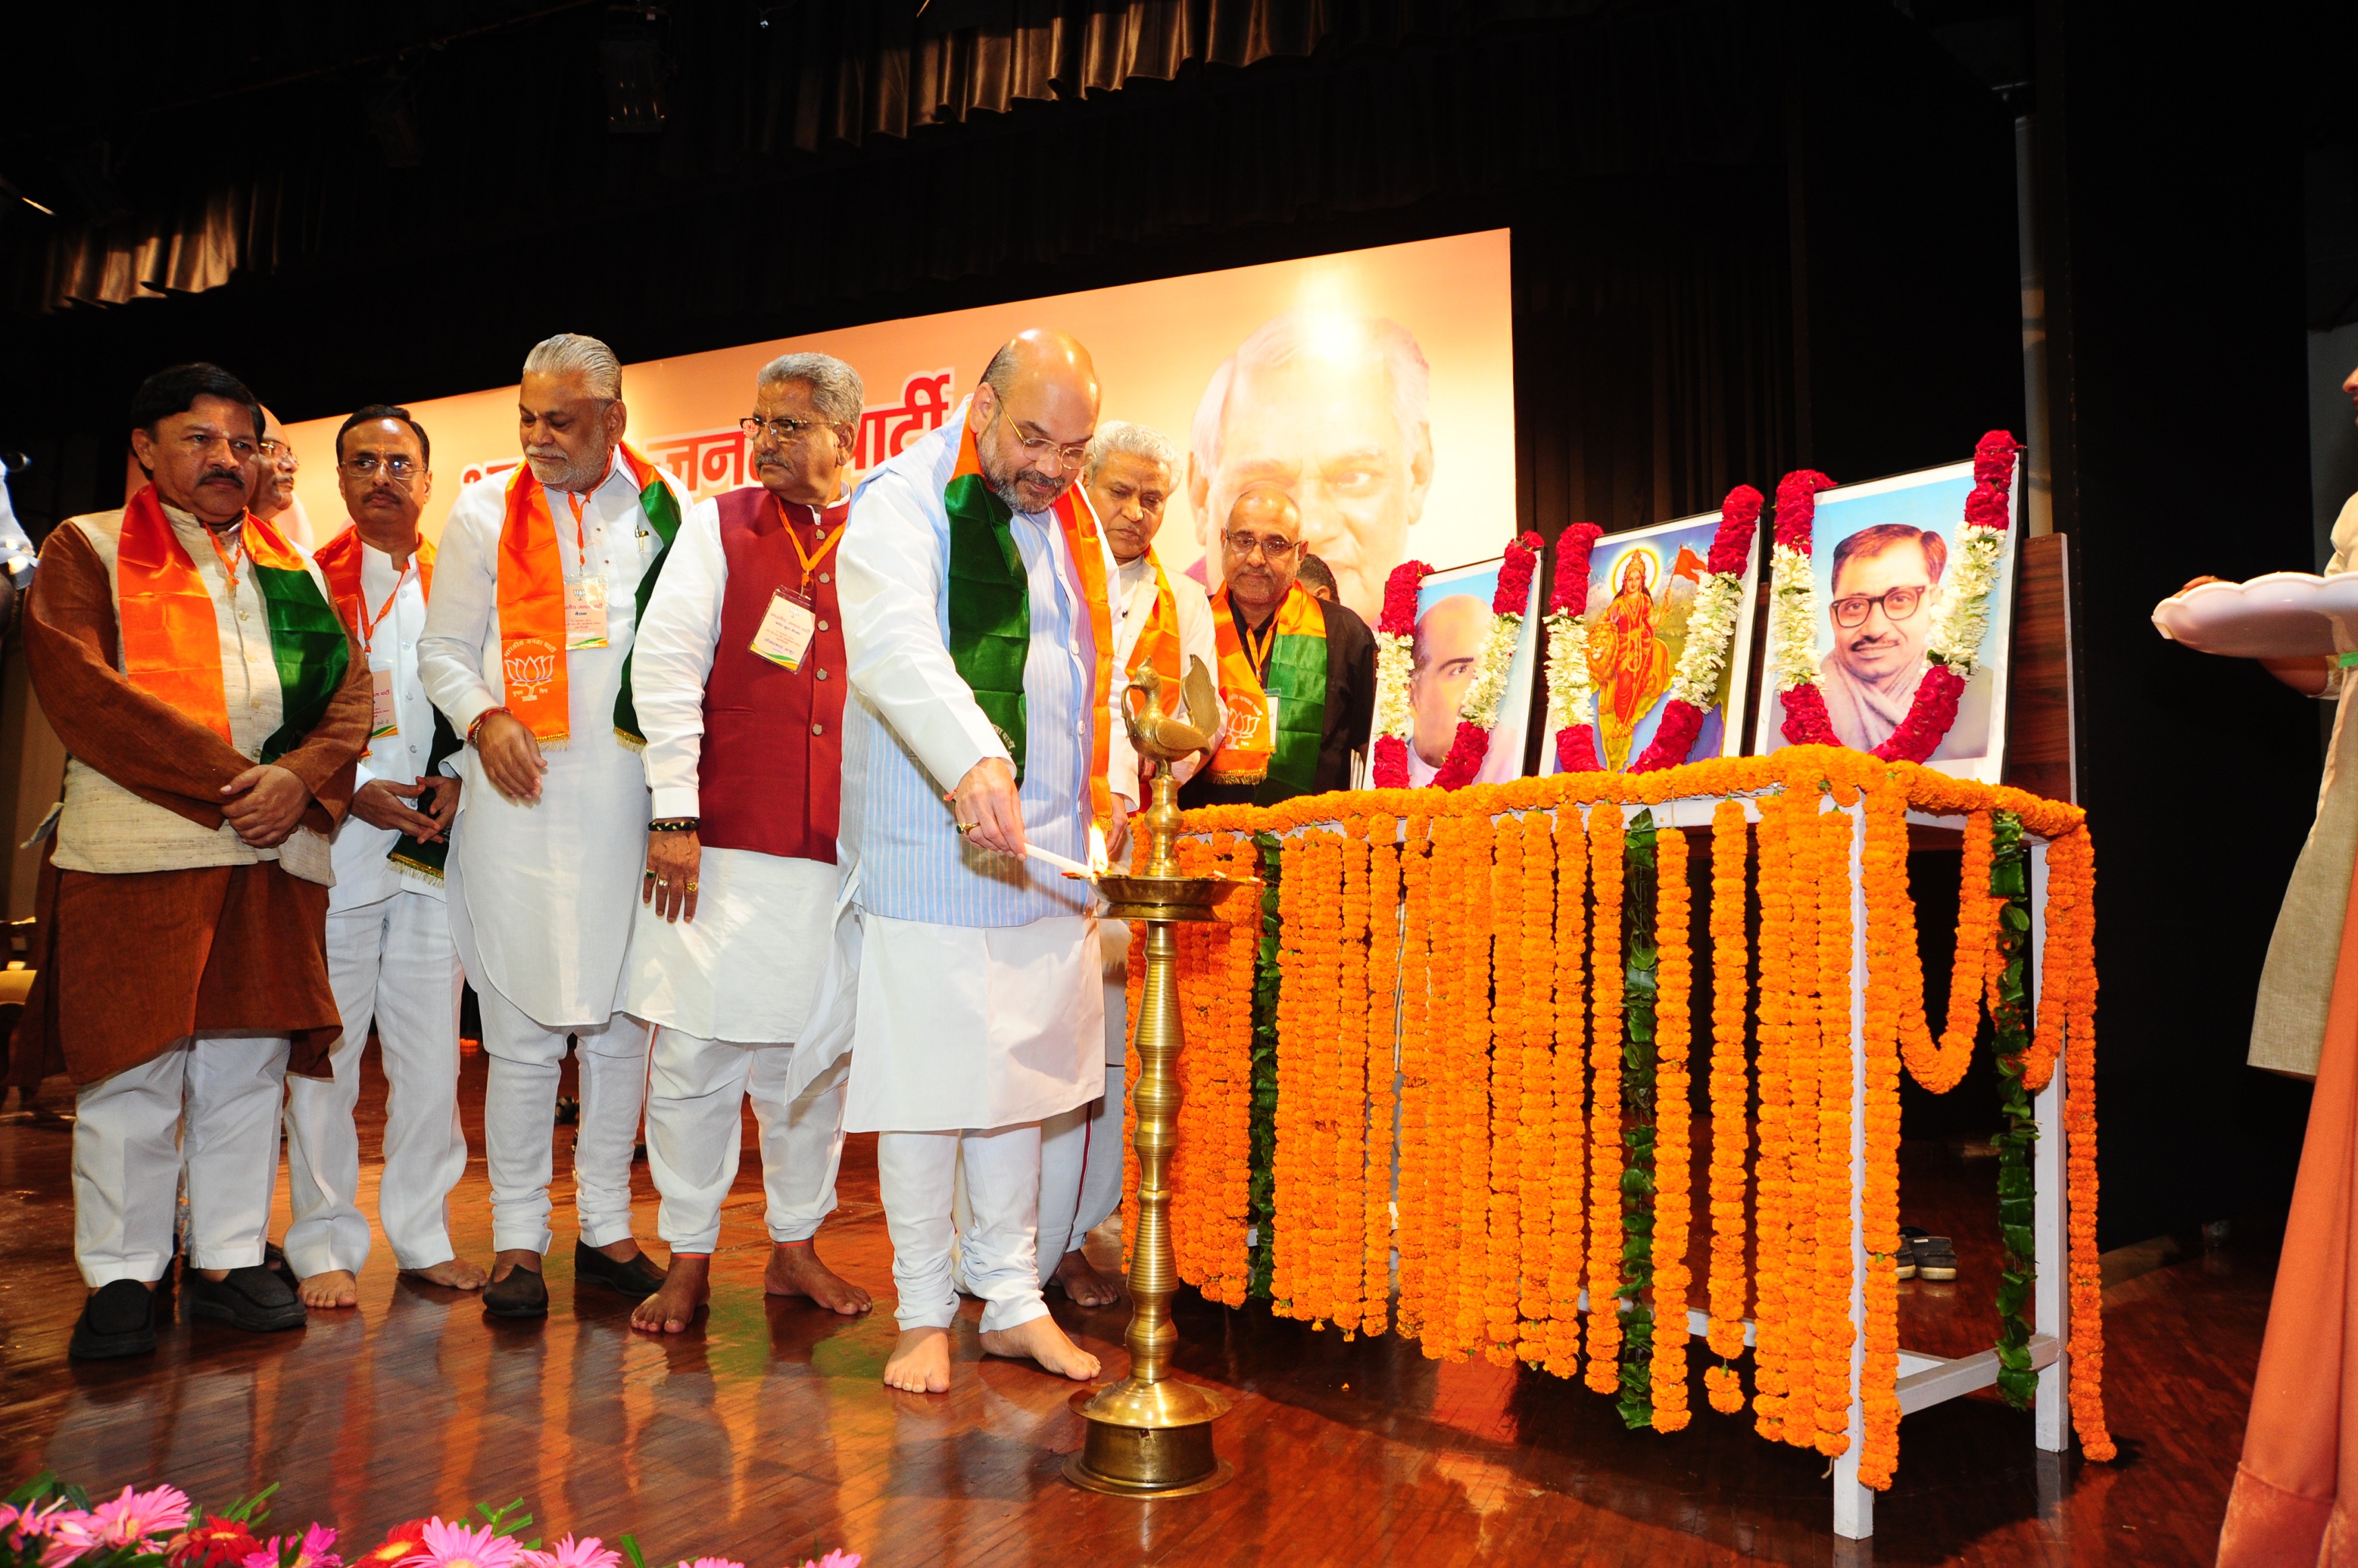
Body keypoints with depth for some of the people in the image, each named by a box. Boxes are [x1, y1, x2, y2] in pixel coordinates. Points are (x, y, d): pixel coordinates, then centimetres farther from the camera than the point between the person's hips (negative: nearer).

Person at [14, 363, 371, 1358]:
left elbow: (348, 688, 10)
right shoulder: (85, 550, 7)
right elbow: (81, 689, -7)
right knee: (131, 1068, 0)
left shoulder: (289, 568, 19)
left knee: (250, 1063, 7)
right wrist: (228, 781, -14)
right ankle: (121, 1274, 12)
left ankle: (229, 1258, 17)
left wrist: (300, 777, -10)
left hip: (272, 854, 4)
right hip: (135, 852, -4)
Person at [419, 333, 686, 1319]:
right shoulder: (484, 515, 8)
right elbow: (444, 649, 10)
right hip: (521, 796, -1)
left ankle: (605, 1227, 19)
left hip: (632, 797, 1)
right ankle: (517, 1238, 12)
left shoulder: (663, 513, 9)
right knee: (523, 1030, 0)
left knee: (621, 1020, 7)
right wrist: (484, 720, -9)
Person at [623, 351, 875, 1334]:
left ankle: (796, 1246, 25)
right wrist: (675, 813, -9)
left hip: (842, 848, 2)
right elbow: (664, 665, -2)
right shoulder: (718, 527, 5)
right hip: (721, 845, -1)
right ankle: (688, 1259, 17)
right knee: (697, 1051, 1)